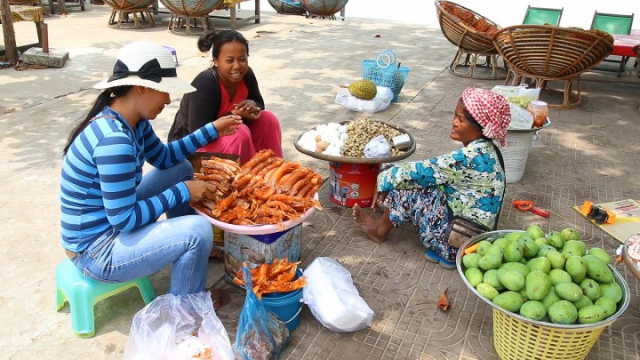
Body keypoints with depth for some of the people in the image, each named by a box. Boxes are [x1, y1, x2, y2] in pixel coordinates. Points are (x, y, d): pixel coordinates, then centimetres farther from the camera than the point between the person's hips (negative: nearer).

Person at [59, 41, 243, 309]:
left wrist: (211, 130, 8)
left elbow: (164, 158, 15)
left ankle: (190, 253, 26)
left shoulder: (133, 121, -2)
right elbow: (125, 219, -28)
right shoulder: (114, 139, -31)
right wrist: (182, 192, -21)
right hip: (95, 251, -10)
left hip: (112, 219, 10)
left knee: (182, 168, 15)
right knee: (198, 230, -25)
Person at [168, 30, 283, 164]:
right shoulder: (204, 85, -29)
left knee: (268, 119, -10)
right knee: (240, 133, -31)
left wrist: (252, 105, -20)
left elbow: (259, 104, 5)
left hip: (224, 132, 7)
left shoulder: (246, 75, -10)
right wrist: (236, 114, -31)